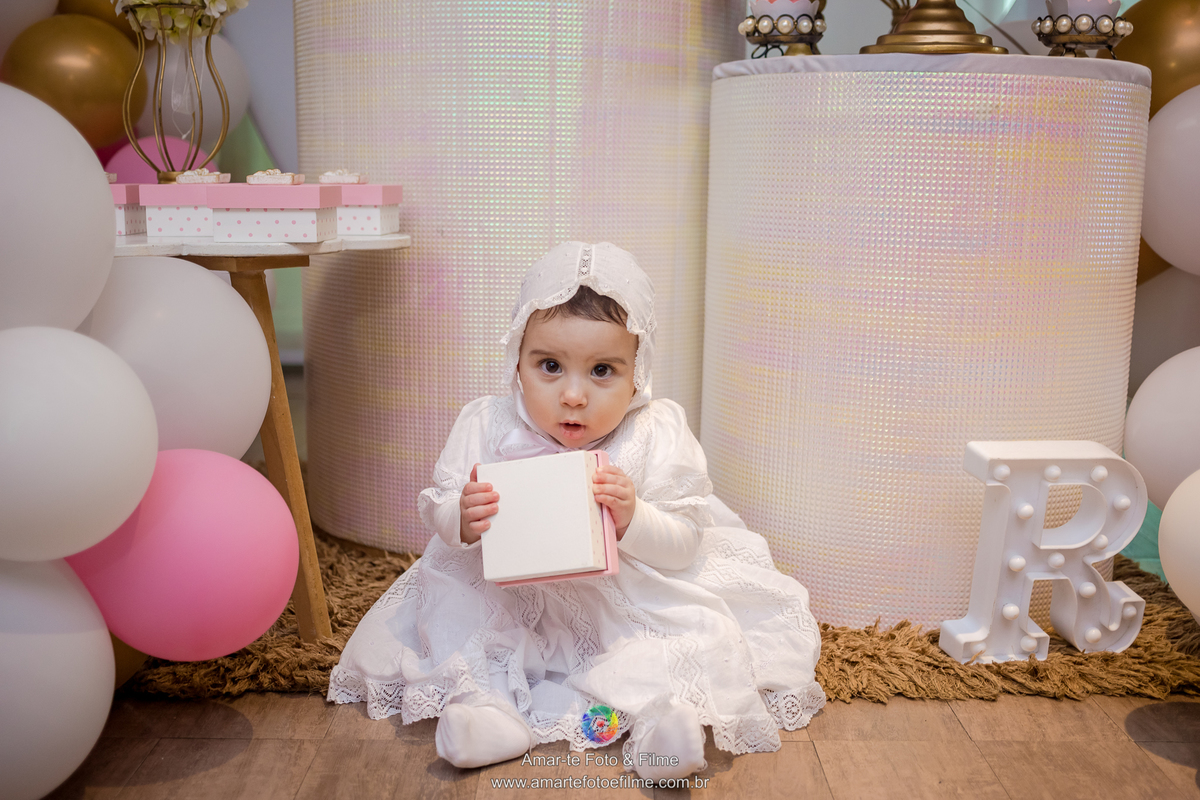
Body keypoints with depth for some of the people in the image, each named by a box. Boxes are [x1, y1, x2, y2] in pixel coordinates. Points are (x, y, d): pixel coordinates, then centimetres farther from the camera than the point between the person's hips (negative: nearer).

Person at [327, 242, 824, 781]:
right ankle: (487, 702, -22)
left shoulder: (655, 437, -15)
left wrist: (633, 521, -35)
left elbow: (685, 544, -13)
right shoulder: (488, 428, -11)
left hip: (624, 606, -2)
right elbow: (437, 511, -3)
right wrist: (461, 520, -28)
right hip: (509, 601, 3)